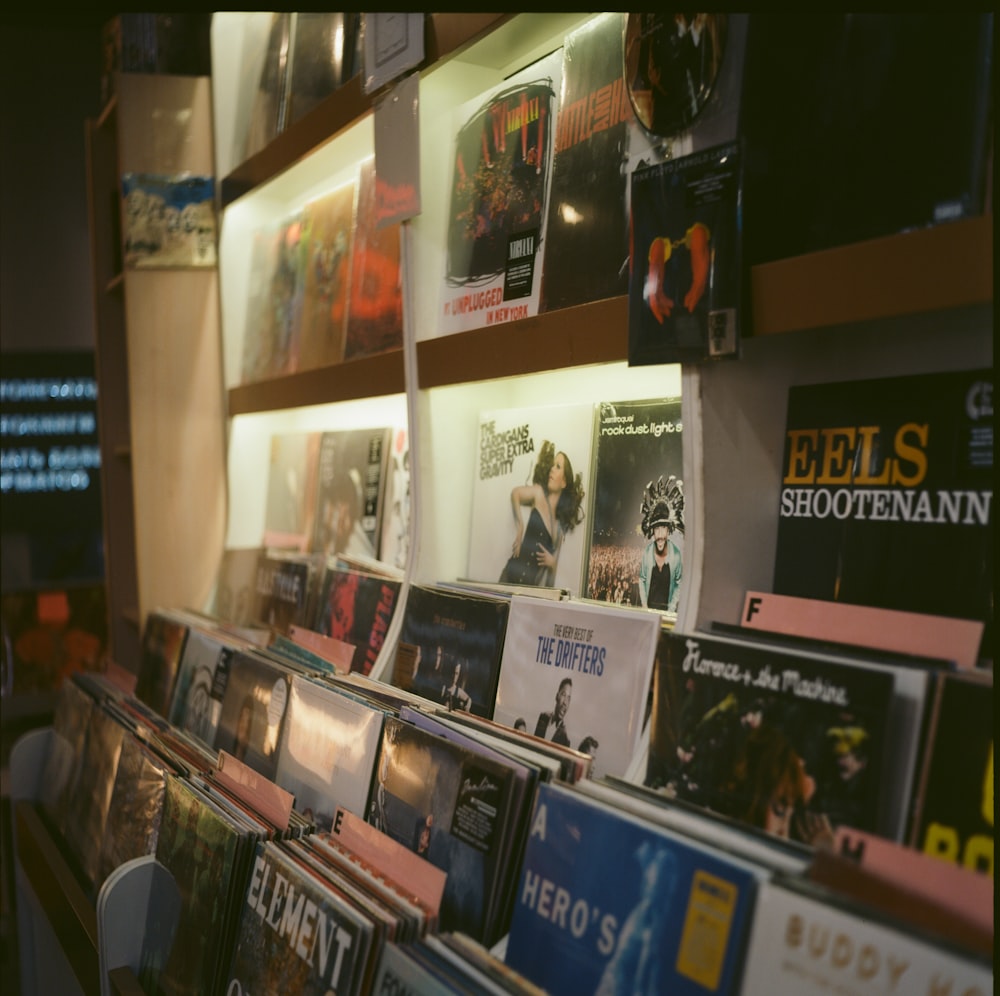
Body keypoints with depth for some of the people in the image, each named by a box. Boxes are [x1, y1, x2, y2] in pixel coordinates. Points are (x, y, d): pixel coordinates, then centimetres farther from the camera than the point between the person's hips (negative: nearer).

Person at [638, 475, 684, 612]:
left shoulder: (676, 554, -14)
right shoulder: (646, 551, -9)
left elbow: (678, 584, -2)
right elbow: (642, 580, 3)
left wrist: (672, 609, -8)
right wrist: (644, 606, -3)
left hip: (667, 609, -1)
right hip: (649, 607, 1)